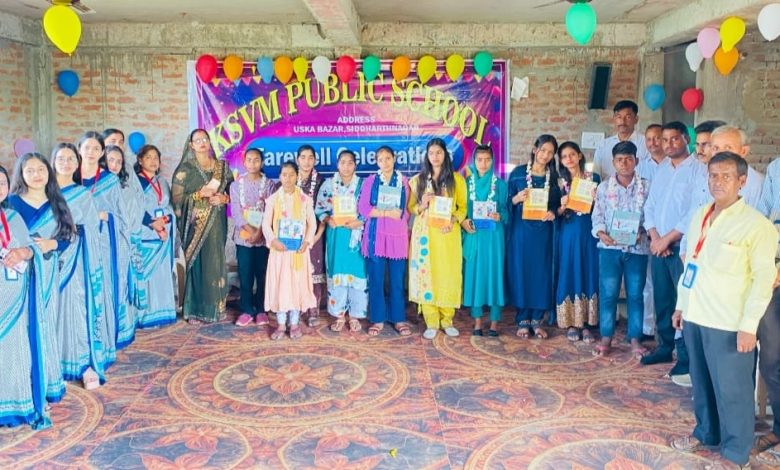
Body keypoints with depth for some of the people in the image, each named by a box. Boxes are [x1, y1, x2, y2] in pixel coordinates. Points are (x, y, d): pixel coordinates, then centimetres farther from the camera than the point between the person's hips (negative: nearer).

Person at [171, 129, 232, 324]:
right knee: (197, 263, -4)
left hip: (216, 224, 3)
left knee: (216, 264, 5)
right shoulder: (185, 169, -1)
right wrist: (199, 194, -16)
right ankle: (194, 310, 4)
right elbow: (176, 198, -5)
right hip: (195, 224, -3)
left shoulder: (222, 166, 10)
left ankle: (215, 307, 15)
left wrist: (224, 198, -8)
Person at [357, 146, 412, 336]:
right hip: (376, 236, -1)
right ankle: (378, 320, 13)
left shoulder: (403, 181, 9)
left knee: (397, 280, 5)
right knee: (376, 280, 3)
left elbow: (408, 208, 11)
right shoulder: (370, 181, 3)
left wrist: (405, 222, 0)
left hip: (398, 235, 1)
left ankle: (399, 319, 15)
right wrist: (387, 213, -11)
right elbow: (363, 208, -6)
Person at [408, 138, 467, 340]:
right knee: (425, 274, -2)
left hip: (448, 234, 0)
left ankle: (447, 320, 14)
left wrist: (453, 220, -13)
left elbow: (463, 207, 5)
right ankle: (431, 323, 6)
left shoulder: (456, 179, 6)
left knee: (449, 274, 0)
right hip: (424, 234, 1)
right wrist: (421, 206, -11)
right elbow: (410, 208, 11)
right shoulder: (417, 179, 10)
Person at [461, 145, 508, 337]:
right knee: (474, 274, 3)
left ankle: (494, 321, 10)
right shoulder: (466, 183, 6)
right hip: (473, 235, 1)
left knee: (494, 273, 0)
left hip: (494, 236, -1)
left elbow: (507, 211, 3)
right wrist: (463, 221, -11)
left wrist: (499, 216, -17)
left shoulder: (500, 184, 3)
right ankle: (477, 321, 14)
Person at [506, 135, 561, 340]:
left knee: (542, 273, 4)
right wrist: (517, 199, -16)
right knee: (521, 272, 0)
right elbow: (507, 202, 4)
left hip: (543, 232, 2)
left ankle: (537, 320, 16)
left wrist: (553, 213, -11)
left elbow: (558, 204, 10)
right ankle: (523, 320, 11)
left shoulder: (554, 176, 7)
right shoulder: (518, 173, 1)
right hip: (521, 230, -2)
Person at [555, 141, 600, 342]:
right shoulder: (560, 182, 5)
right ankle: (571, 323, 10)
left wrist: (596, 200, -15)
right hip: (568, 233, 0)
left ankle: (586, 324, 12)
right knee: (569, 275, 2)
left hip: (588, 232, 0)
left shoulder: (593, 179, 3)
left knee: (589, 274, 4)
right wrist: (562, 207, -16)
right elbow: (557, 213, 5)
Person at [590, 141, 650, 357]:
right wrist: (601, 233, -12)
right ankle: (606, 337, 11)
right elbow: (597, 216, 6)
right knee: (608, 293, 2)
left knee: (635, 294, 6)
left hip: (637, 248, 0)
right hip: (610, 247, 0)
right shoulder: (604, 187, 6)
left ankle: (635, 338, 16)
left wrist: (644, 232, -13)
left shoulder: (646, 187, 4)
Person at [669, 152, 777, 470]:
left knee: (732, 389, 3)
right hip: (695, 316, 6)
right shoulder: (699, 216, 9)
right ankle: (706, 433, 38)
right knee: (701, 383, 19)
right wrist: (681, 304, 17)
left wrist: (749, 325, -15)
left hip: (728, 323, -6)